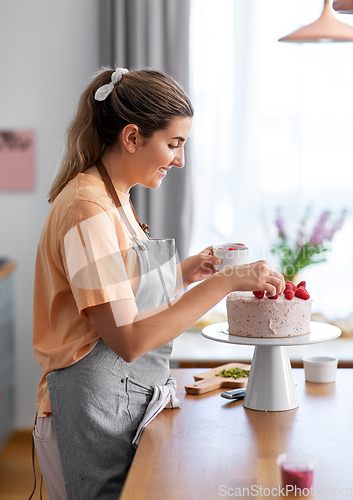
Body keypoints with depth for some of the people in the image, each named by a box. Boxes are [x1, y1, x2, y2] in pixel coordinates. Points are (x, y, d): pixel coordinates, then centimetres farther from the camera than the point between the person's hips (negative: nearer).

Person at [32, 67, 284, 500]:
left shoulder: (115, 199, 10)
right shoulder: (87, 208, -21)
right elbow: (129, 340, -25)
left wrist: (185, 272, 3)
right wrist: (225, 282, -24)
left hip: (132, 397, 9)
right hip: (97, 410, -9)